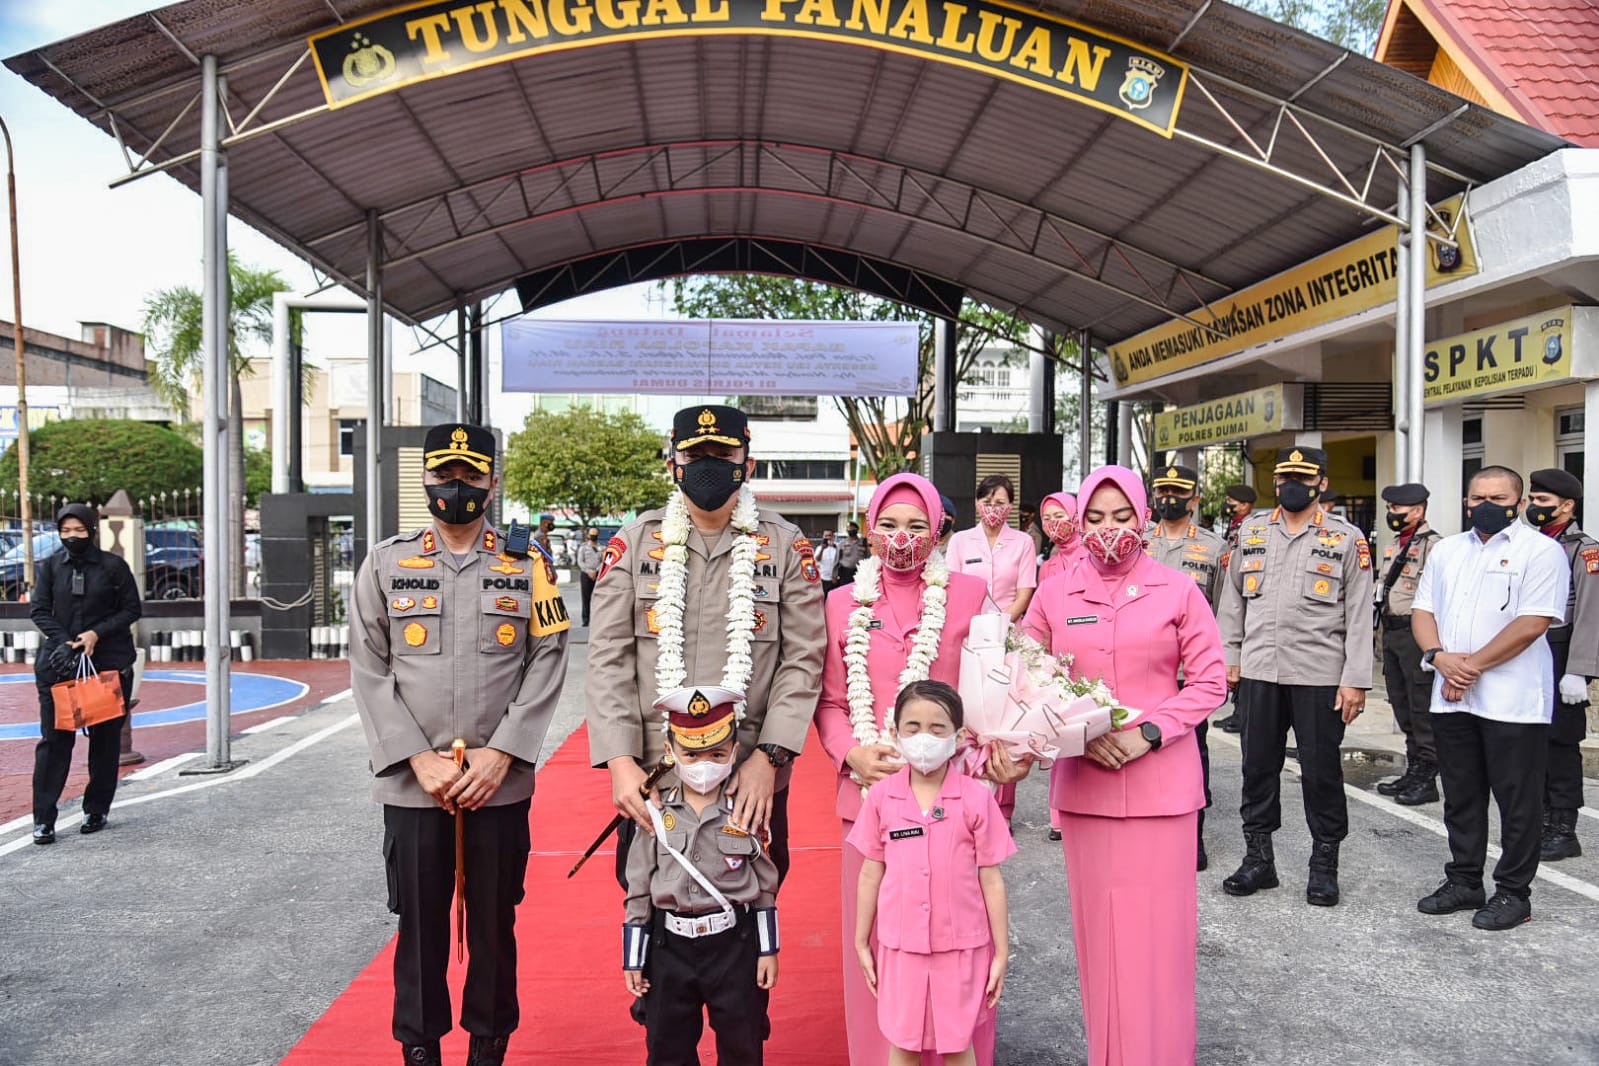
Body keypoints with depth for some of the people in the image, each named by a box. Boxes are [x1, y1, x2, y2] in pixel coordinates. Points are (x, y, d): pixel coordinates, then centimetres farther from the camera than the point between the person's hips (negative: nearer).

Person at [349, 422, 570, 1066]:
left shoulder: (529, 565, 4)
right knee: (419, 926, 9)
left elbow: (547, 664, -1)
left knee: (494, 925, 11)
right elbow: (369, 672, 1)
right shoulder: (385, 563, 5)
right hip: (412, 786, 0)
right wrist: (419, 758, -8)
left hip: (502, 785, 0)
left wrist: (499, 754, -10)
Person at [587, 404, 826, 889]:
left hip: (752, 783, 0)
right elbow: (609, 660, -1)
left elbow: (803, 659, -3)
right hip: (649, 779, 1)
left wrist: (768, 757, -12)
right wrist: (620, 761, -11)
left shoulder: (786, 545, 1)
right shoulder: (634, 542, 2)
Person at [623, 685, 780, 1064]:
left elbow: (765, 888, 0)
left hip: (735, 946, -1)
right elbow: (638, 892, 1)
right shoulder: (656, 812, -4)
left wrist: (768, 950, 0)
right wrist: (633, 959, 2)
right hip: (669, 946, 1)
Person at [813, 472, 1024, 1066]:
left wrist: (1004, 755, -12)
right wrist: (853, 753, -8)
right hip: (870, 793, 1)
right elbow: (830, 703, 9)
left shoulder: (970, 595, 3)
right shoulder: (844, 603, 7)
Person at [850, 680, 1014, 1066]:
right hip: (900, 946, 1)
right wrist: (861, 943, 8)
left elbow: (991, 880, -3)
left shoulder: (976, 798, -9)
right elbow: (870, 874, 4)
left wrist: (1002, 952, 0)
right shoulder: (881, 796, -5)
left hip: (961, 946, -1)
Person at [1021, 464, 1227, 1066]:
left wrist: (1147, 733, -12)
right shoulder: (1054, 595, 5)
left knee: (1158, 926, 3)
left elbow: (1210, 682, 1)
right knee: (1097, 925, 8)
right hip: (1083, 784, 2)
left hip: (1161, 783, -1)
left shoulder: (1178, 592, 1)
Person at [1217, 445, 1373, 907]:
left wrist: (1356, 679, -8)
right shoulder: (1252, 531, 10)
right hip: (1258, 672, 3)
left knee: (1321, 770, 5)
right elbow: (1233, 598, 14)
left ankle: (1324, 864, 21)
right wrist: (1229, 656, 8)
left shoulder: (1346, 538, 0)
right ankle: (1258, 859, 23)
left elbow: (1359, 614, -3)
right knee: (1258, 766, 10)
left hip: (1320, 676, -3)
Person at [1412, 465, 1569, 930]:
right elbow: (1422, 610, 10)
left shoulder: (1541, 551, -6)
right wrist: (1439, 657, -8)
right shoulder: (1447, 550, 13)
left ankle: (1513, 892, 16)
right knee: (1461, 796, 15)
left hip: (1512, 700, -6)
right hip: (1451, 698, 6)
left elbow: (1531, 624, -15)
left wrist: (1472, 666, -15)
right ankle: (1463, 882, 27)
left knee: (1517, 800, 4)